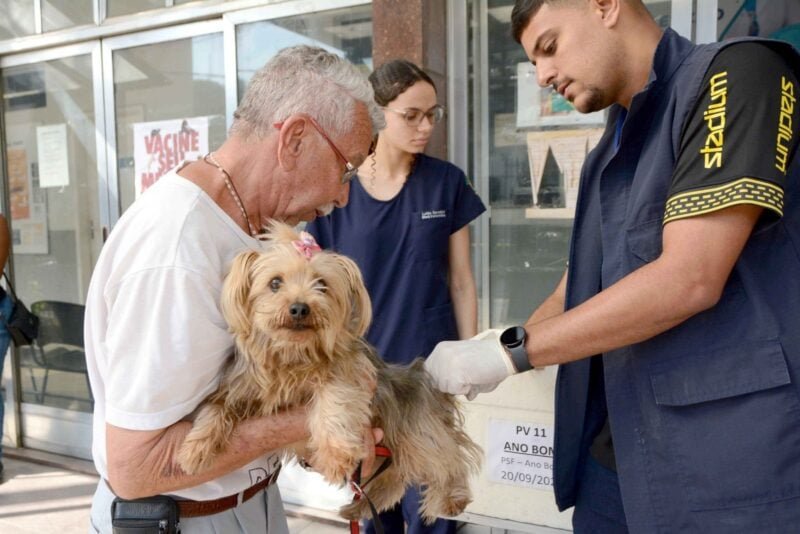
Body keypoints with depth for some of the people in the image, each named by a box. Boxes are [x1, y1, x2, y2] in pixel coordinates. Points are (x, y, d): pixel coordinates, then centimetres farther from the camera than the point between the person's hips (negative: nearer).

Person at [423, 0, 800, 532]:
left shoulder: (735, 74, -11)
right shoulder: (614, 149, 14)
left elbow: (688, 281, -22)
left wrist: (508, 352, -18)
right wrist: (490, 353, 6)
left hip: (733, 450, -7)